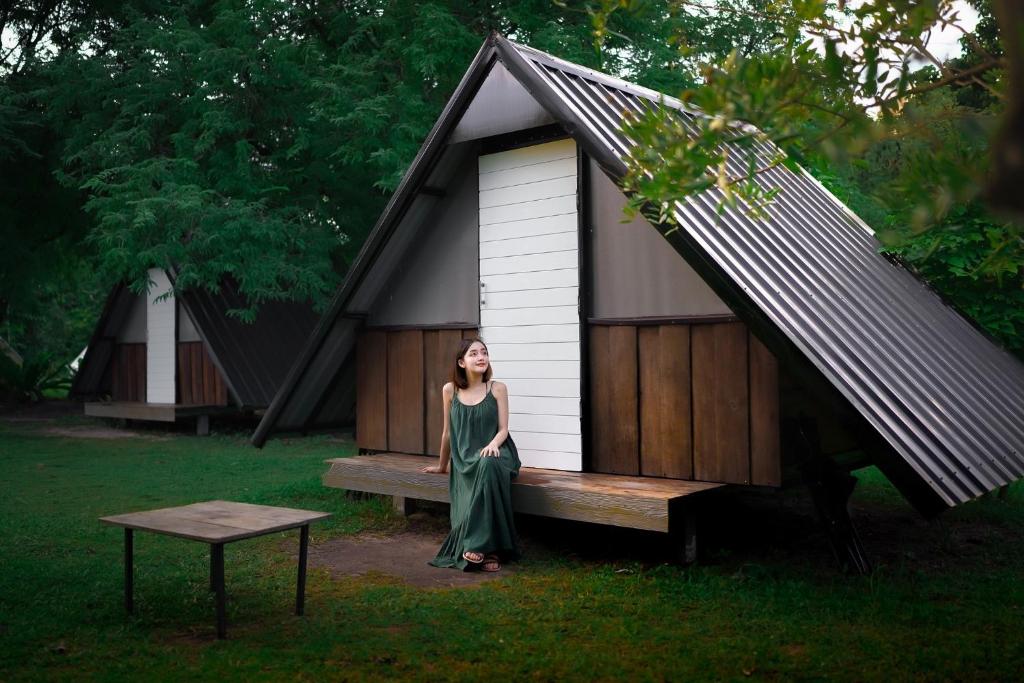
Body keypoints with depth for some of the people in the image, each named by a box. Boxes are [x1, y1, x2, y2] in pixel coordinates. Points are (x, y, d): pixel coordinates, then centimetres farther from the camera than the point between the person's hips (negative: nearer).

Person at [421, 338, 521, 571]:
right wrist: (442, 465, 24)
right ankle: (489, 552, -14)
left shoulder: (497, 388, 2)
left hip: (494, 454, -1)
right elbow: (448, 432, 16)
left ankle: (481, 545, -34)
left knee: (488, 465, -38)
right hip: (465, 460, 2)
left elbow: (503, 429, 0)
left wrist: (492, 444, -23)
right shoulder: (450, 390, 5)